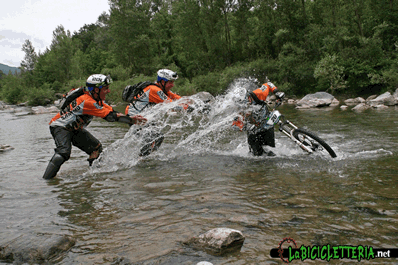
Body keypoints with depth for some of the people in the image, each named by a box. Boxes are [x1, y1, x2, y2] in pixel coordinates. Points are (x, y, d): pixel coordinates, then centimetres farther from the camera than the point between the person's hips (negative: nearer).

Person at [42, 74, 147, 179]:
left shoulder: (97, 99, -1)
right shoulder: (87, 101, -30)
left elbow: (113, 111, -3)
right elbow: (109, 116, -31)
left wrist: (132, 118, -15)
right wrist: (131, 120, -28)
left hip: (74, 129, 10)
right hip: (60, 127, -10)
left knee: (96, 148, 5)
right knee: (64, 153, -30)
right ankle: (46, 180, -23)